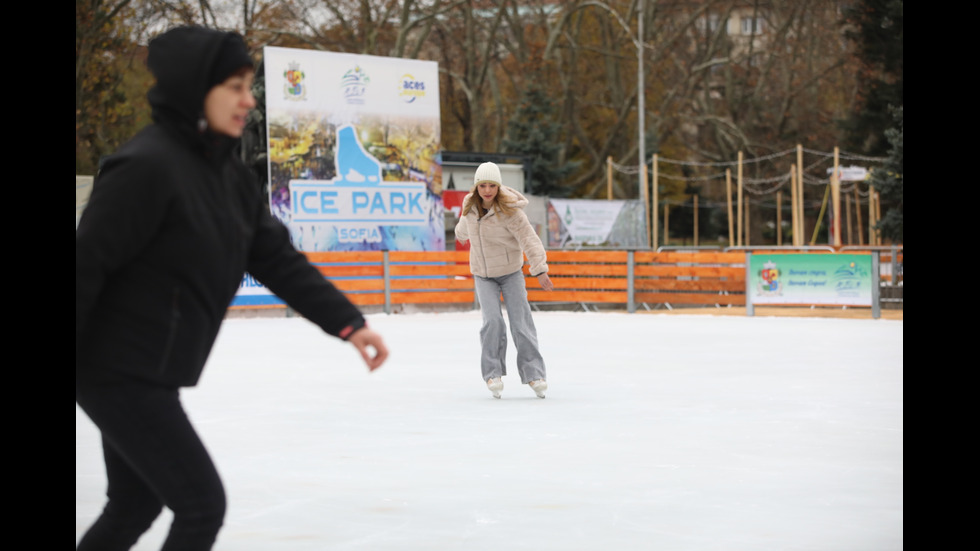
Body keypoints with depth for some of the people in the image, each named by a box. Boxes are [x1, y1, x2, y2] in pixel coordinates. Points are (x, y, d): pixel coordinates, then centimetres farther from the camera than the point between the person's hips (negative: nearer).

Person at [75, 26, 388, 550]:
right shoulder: (147, 164, -20)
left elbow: (277, 258, 10)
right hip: (120, 371, -9)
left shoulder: (227, 172, 8)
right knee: (202, 504, -6)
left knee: (135, 507, 19)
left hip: (151, 376, 9)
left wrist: (347, 323, 2)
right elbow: (86, 262, -21)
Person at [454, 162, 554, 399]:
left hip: (511, 272, -2)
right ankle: (493, 373, -5)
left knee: (521, 322, -8)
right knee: (492, 321, -15)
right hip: (483, 275, 2)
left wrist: (540, 270, -35)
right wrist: (461, 234, 43)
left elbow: (529, 238, -24)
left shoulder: (509, 210, -19)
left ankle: (533, 374, 0)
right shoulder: (470, 206, -5)